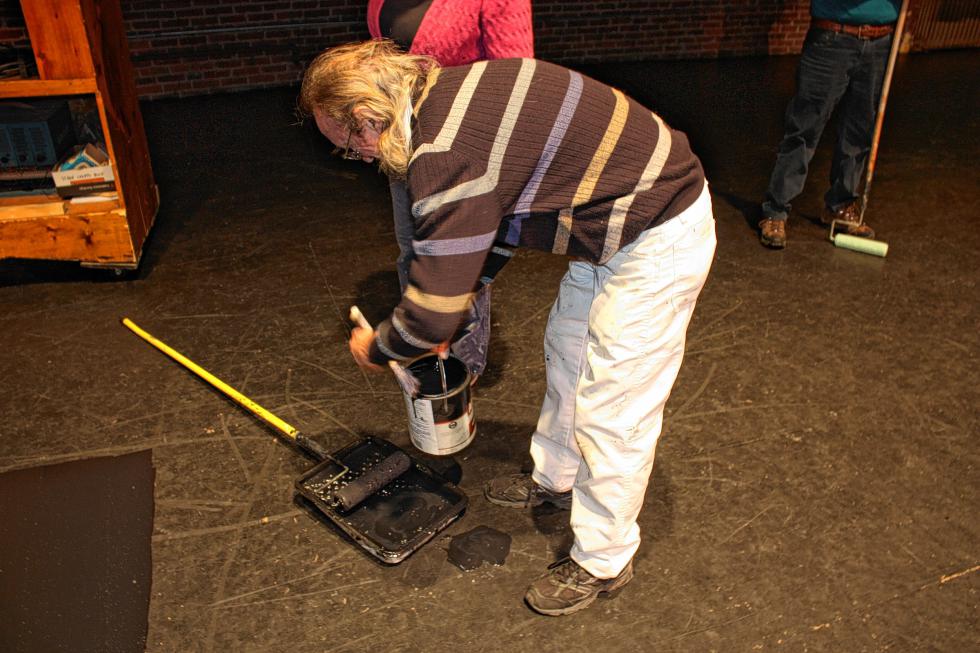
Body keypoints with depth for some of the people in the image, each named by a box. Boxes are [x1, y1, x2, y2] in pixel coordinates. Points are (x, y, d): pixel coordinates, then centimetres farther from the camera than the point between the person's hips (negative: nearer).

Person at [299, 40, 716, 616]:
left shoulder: (445, 156, -29)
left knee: (610, 412, 1)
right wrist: (455, 301, 20)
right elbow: (487, 221, 17)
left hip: (658, 244, -10)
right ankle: (556, 479, 47)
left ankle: (604, 561, 23)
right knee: (567, 351, 24)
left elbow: (431, 317, -24)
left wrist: (375, 349, -3)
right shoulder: (448, 92, 2)